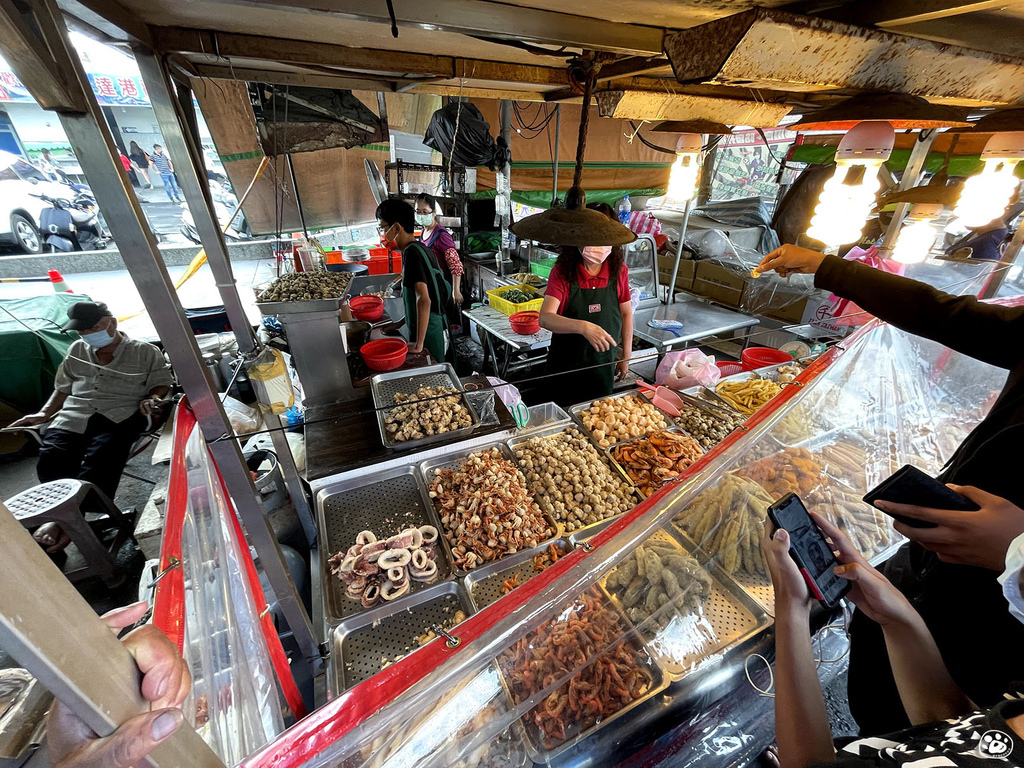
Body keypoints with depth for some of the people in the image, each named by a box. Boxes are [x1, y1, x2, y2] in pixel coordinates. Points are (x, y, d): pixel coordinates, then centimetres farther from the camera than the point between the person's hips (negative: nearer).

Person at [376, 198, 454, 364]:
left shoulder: (411, 252, -17)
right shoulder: (420, 248, 11)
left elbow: (424, 300, -28)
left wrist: (419, 343, -24)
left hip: (428, 335, -9)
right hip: (438, 330, 9)